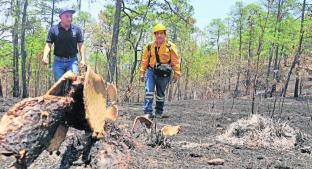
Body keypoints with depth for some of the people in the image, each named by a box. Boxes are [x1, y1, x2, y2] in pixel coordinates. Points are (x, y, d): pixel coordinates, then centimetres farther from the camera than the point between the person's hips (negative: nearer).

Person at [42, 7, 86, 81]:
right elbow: (48, 45, 1)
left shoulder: (76, 29, 4)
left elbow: (81, 45, 7)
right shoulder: (53, 30, 1)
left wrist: (83, 59, -3)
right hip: (58, 61, 0)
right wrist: (45, 56, -16)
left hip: (72, 60, 0)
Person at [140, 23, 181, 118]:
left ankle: (159, 112, 25)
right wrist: (142, 73, 8)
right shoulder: (149, 47, 5)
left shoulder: (170, 47, -2)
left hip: (164, 74, -1)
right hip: (151, 71, 1)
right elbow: (144, 61, 10)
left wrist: (176, 74, -4)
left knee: (160, 94, 10)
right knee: (149, 91, -13)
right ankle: (148, 112, -13)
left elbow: (176, 61, -1)